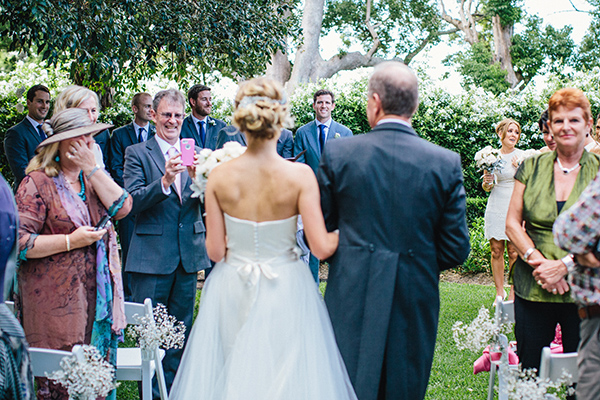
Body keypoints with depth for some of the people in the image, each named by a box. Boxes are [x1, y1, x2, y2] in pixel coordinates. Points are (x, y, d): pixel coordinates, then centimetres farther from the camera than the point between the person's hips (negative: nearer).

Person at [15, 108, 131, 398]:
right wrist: (71, 241, -17)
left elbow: (121, 207, -4)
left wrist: (92, 169, -9)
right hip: (58, 297, -6)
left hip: (97, 294, 6)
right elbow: (19, 243, -14)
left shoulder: (94, 176, 13)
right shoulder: (38, 182, -7)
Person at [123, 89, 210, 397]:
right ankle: (151, 393, 13)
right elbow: (132, 203, -12)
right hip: (152, 255, -3)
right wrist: (164, 181, -28)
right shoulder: (137, 153, 0)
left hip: (189, 255, 4)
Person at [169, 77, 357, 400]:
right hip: (286, 290, -2)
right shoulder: (300, 175, -14)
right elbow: (321, 247, -15)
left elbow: (215, 251, -5)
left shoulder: (219, 177, -9)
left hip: (231, 291, 2)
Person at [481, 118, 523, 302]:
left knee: (513, 251, -4)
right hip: (496, 206, 2)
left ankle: (514, 292, 6)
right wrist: (486, 182, -7)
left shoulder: (521, 156, 1)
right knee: (496, 250, 2)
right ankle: (499, 291, 13)